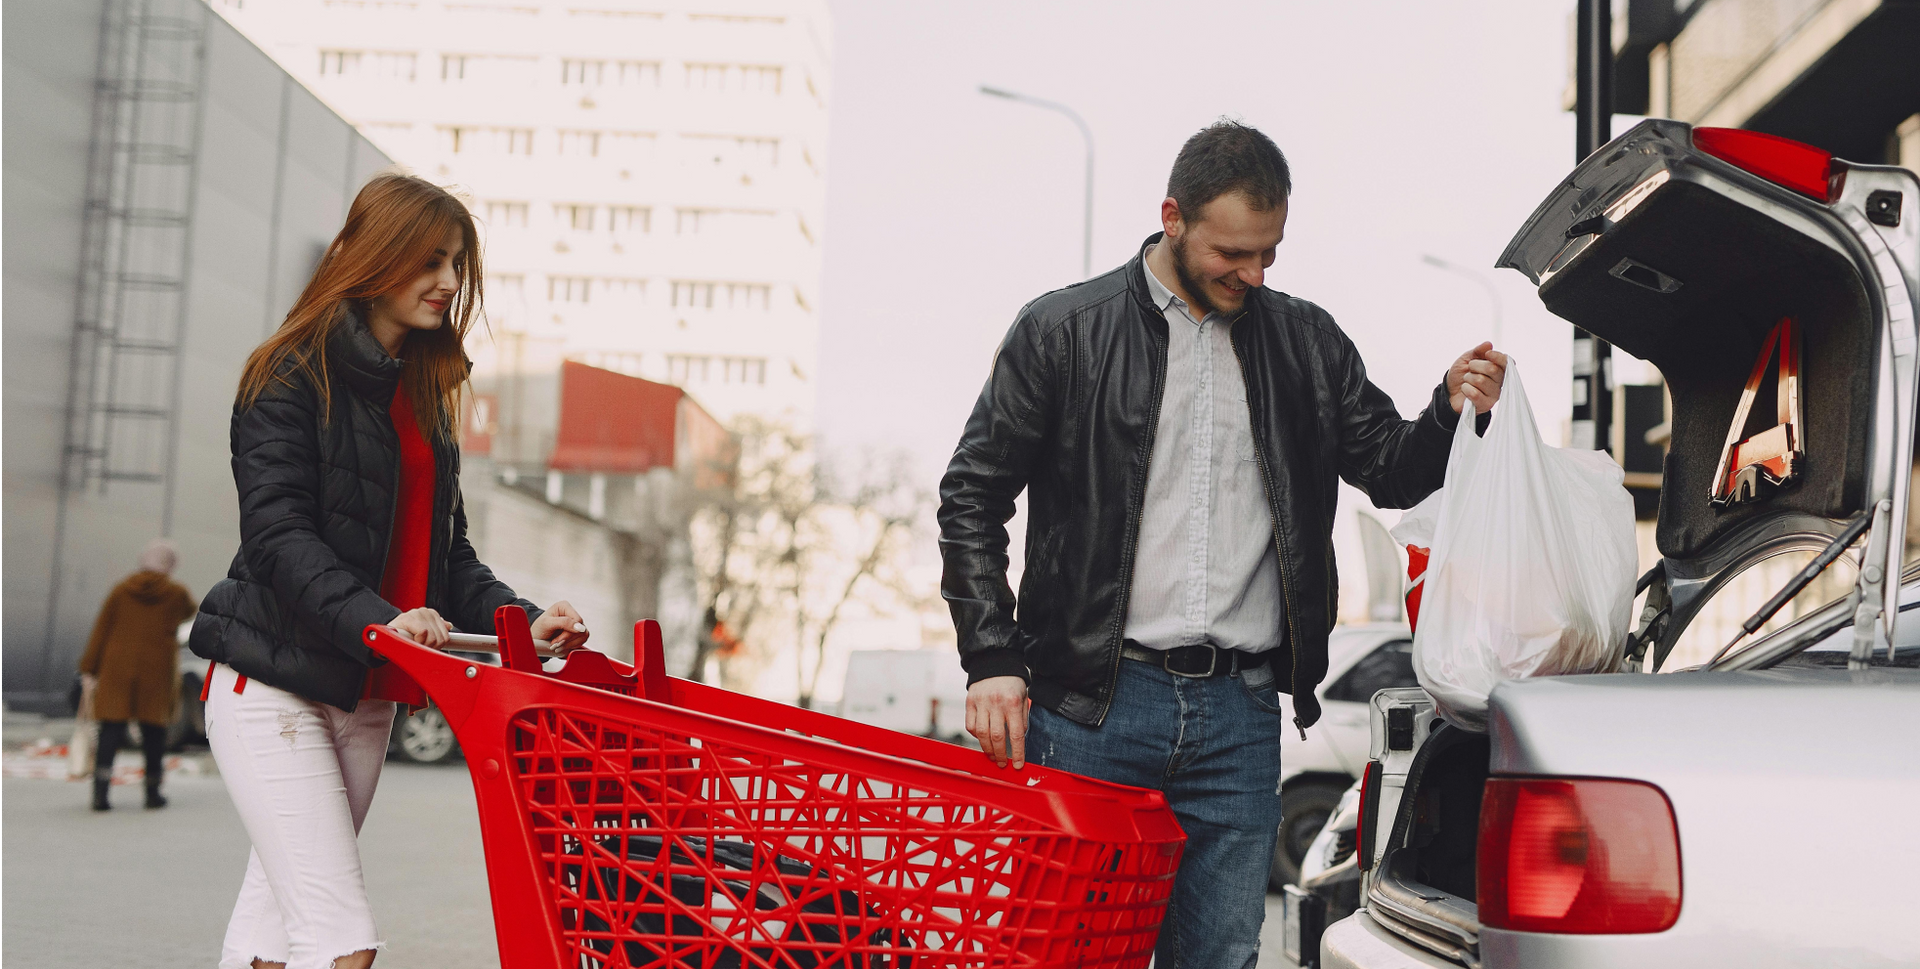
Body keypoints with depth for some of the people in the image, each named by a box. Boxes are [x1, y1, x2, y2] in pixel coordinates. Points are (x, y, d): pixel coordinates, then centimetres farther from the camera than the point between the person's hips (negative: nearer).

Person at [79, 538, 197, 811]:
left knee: (111, 731, 0)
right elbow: (190, 612, 21)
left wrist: (89, 669, 6)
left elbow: (101, 631, 3)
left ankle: (100, 791, -11)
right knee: (154, 732, 10)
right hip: (156, 672, -1)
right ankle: (153, 793, 17)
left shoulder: (121, 589, 3)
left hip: (117, 668, 1)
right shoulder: (177, 594, -1)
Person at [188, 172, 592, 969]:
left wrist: (521, 621, -5)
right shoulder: (290, 377, -6)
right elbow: (277, 533, -17)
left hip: (365, 700, 7)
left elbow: (446, 552, 13)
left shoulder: (424, 396, 15)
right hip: (274, 686, -7)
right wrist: (376, 619, -33)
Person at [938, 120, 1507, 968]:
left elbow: (1390, 471, 14)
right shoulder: (1064, 331, 0)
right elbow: (973, 495, 2)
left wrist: (1451, 415, -8)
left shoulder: (1306, 343, 10)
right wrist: (992, 660, -6)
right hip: (1091, 706, -2)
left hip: (1240, 714, 3)